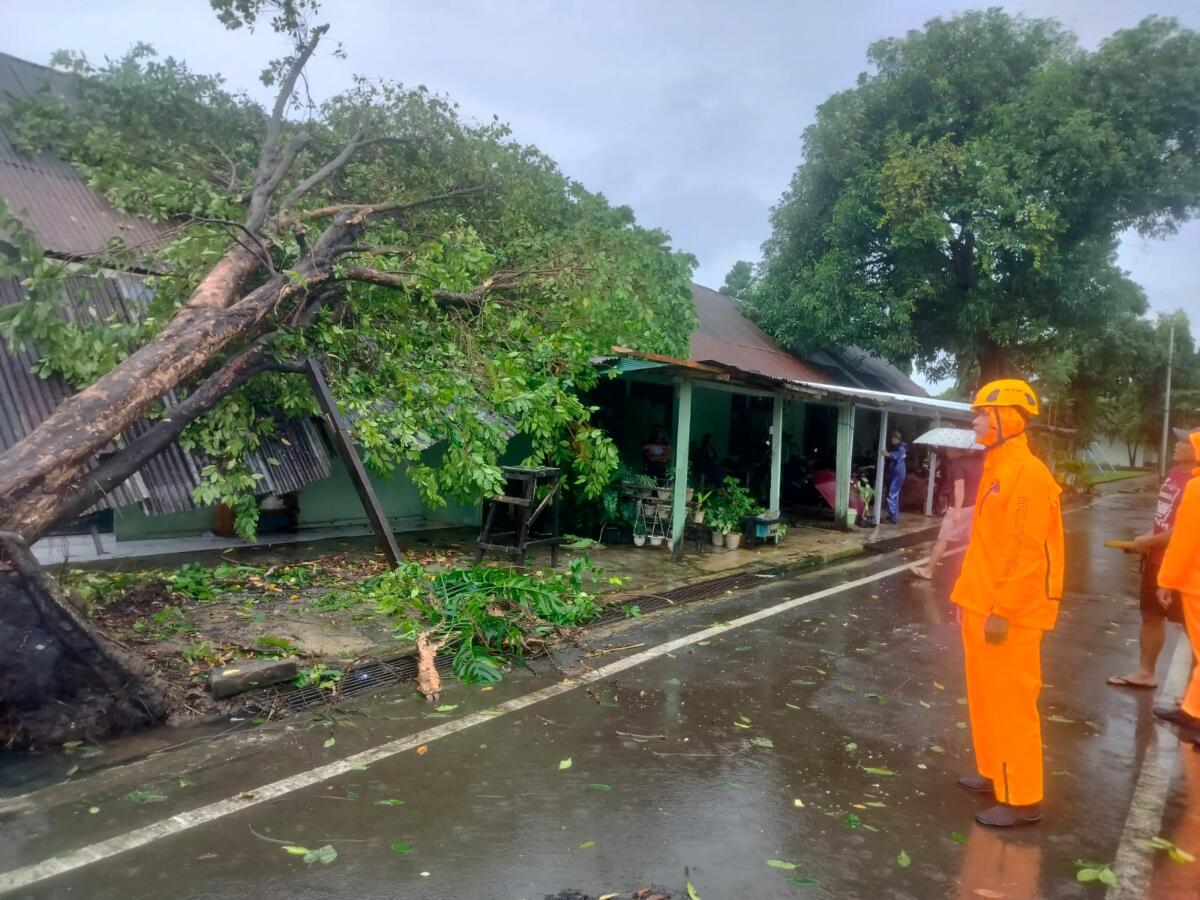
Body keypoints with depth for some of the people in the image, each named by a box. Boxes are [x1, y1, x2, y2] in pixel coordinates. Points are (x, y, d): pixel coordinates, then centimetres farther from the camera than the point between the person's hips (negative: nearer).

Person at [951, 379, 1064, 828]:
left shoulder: (1027, 473, -17)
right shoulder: (996, 467, 12)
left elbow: (1026, 551, -21)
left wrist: (1002, 611, -20)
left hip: (1009, 614, -10)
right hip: (982, 605, 10)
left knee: (1011, 703, 0)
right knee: (986, 698, 19)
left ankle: (1021, 799, 11)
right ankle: (993, 773, 33)